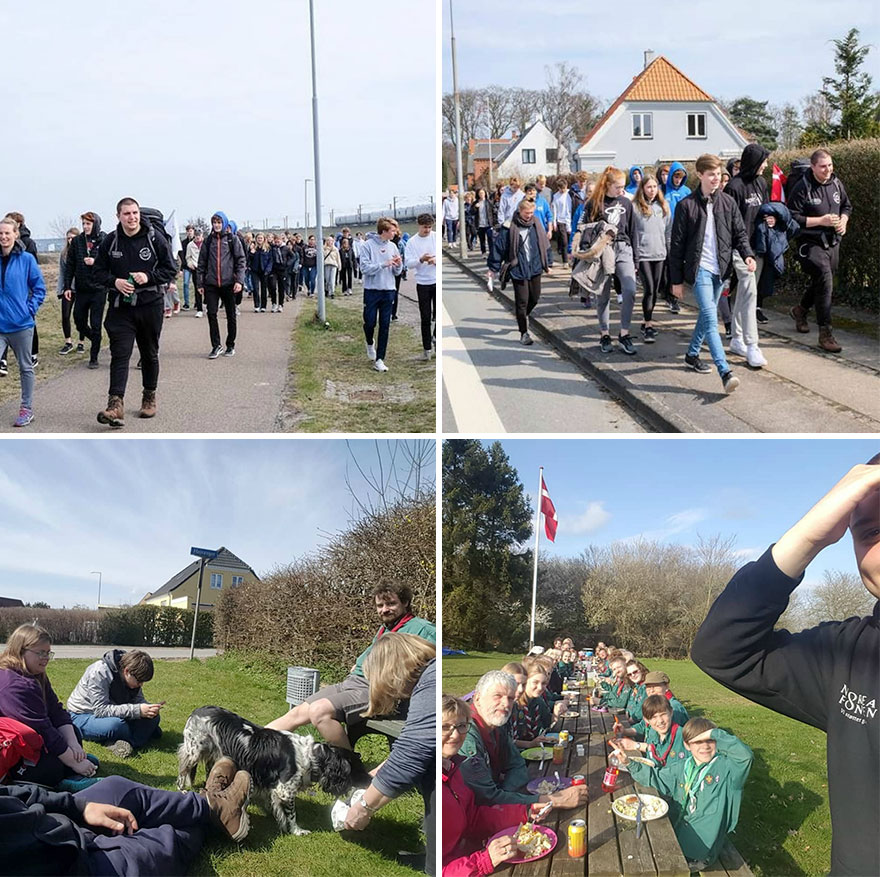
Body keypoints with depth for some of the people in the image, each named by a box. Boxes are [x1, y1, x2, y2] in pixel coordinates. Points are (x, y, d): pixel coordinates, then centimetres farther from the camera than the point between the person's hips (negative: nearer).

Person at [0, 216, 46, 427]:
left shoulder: (26, 259, -5)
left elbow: (39, 287, 1)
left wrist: (31, 308, -7)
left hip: (21, 323, -1)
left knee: (25, 367, 11)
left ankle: (27, 409, 22)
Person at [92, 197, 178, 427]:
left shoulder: (155, 238, -4)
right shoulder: (110, 241, 1)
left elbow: (171, 269, -1)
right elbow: (99, 271, 8)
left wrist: (149, 277, -17)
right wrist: (114, 281, -12)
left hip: (150, 305, 0)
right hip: (121, 307, 0)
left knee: (149, 354, 13)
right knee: (119, 355, -10)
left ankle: (149, 397, 30)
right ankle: (116, 404, -18)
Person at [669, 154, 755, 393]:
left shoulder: (728, 202, 7)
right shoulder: (687, 205, -4)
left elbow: (739, 233, 11)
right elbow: (677, 245, -2)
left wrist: (747, 254, -10)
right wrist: (676, 280, -2)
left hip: (720, 270, 5)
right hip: (699, 269, -5)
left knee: (707, 315, 17)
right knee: (711, 318, -14)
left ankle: (692, 354, 38)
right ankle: (725, 373, -22)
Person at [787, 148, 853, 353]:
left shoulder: (836, 183, 6)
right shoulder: (802, 188, -14)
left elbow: (847, 206, 21)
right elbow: (793, 218, -16)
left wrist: (843, 220, 0)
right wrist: (821, 221, -21)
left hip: (833, 242, 7)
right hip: (811, 243, -7)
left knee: (820, 282, 20)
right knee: (825, 281, -18)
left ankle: (801, 310, 50)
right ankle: (825, 333, -14)